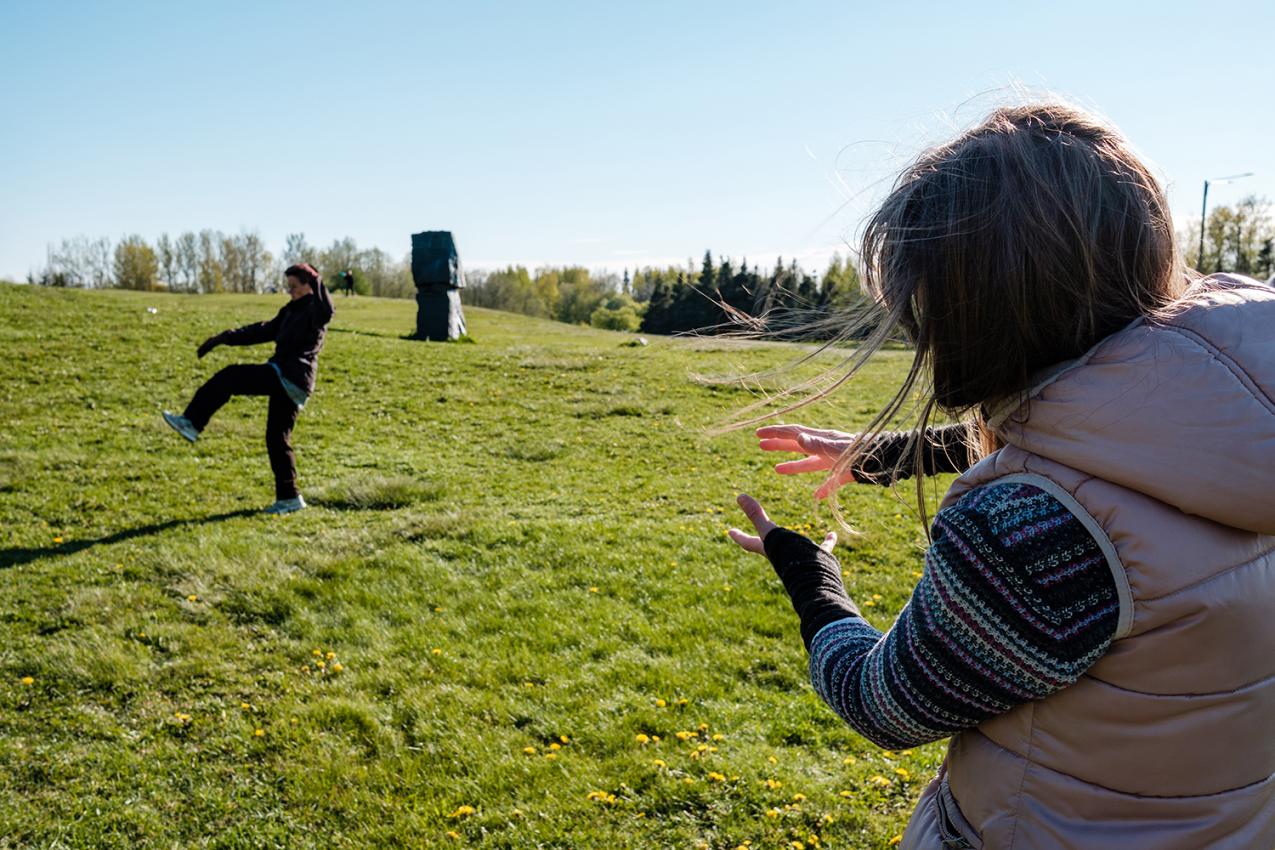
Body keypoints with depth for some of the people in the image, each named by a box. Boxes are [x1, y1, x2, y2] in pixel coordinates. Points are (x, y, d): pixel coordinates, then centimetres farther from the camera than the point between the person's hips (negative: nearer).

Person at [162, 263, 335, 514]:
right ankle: (289, 498, 13)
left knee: (230, 377, -11)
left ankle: (192, 423, -9)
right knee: (277, 438, 10)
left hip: (290, 379, -10)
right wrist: (225, 338, 24)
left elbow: (327, 310, -28)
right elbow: (262, 331, 27)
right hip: (284, 381, 10)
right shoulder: (290, 311, 24)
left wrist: (317, 282, -39)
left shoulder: (315, 311, -3)